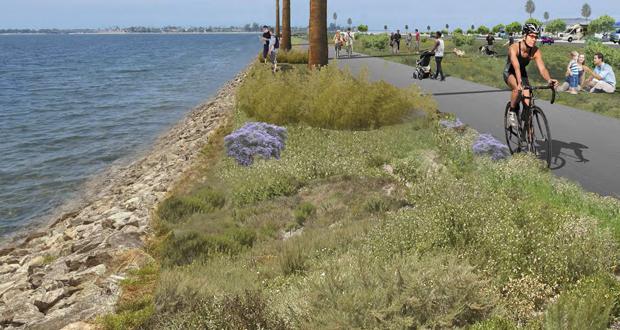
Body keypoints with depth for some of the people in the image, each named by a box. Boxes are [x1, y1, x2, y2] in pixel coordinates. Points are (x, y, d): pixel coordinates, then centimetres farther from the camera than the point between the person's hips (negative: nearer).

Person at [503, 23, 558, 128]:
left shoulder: (536, 51, -23)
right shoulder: (514, 48, -33)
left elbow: (542, 68, -33)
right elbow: (516, 66, -48)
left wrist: (549, 80, -53)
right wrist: (519, 82, -63)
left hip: (523, 73, 4)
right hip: (509, 73, -4)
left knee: (528, 103, -9)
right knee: (517, 88, -36)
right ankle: (512, 112, -12)